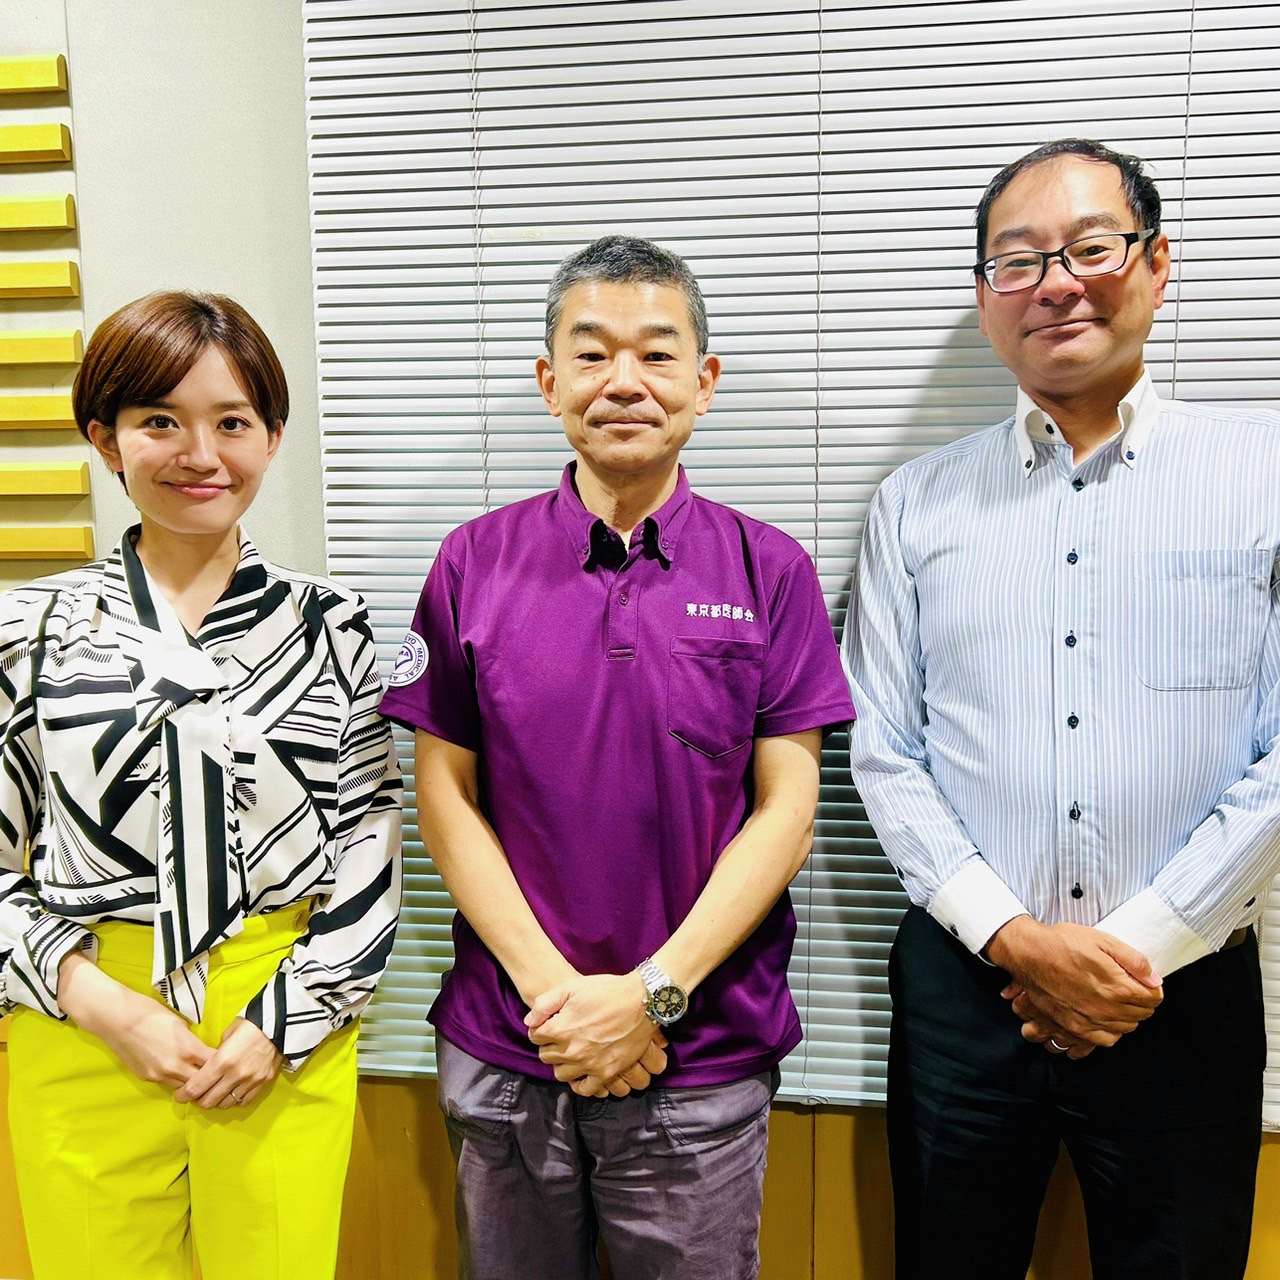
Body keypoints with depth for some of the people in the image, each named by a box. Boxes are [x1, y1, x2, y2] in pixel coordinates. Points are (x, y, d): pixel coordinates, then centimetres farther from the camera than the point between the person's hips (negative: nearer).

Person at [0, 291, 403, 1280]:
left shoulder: (329, 626, -2)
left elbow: (371, 849, -1)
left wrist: (282, 1024, -8)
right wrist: (105, 1007, -9)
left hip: (285, 1044, 0)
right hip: (83, 1043, 1)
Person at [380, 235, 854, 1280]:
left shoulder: (769, 570, -4)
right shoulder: (477, 562, -2)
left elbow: (786, 805, -6)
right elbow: (445, 791, -2)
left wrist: (653, 993, -13)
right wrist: (550, 986, -10)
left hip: (704, 1058, -1)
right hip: (502, 1049, 1)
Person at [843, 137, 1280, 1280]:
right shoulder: (919, 503, 2)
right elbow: (883, 751, -1)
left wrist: (1145, 946, -10)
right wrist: (1013, 936, -9)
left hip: (1186, 995, -1)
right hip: (964, 986, 1)